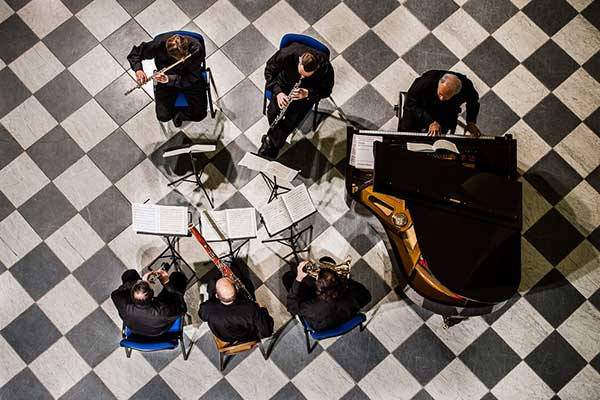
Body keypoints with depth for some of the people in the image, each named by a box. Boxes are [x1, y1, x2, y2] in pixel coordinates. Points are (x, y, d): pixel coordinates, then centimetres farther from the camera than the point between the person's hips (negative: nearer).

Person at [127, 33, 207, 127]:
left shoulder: (196, 48, -31)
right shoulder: (159, 44, -28)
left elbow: (192, 78, -26)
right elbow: (134, 53, -11)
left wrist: (169, 79, -38)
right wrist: (138, 69, -32)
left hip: (188, 79, -1)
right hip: (166, 77, 1)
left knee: (199, 114, -16)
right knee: (163, 116, -11)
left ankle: (178, 114, 16)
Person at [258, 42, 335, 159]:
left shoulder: (325, 67, -32)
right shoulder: (287, 54, -31)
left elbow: (326, 90, -12)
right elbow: (269, 70, -12)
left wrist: (307, 94, -31)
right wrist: (277, 92, -25)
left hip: (307, 93, -1)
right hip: (285, 85, 1)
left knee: (293, 118, -22)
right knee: (273, 112, -21)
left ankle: (270, 142, 5)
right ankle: (277, 140, 12)